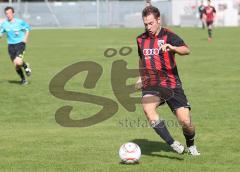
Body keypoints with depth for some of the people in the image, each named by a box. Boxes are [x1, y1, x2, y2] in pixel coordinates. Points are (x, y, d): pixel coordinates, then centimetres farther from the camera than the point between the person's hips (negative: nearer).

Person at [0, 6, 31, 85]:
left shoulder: (20, 22, -6)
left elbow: (27, 28, 9)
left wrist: (25, 38, -3)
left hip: (20, 44, -3)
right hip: (11, 45, 3)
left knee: (18, 62, -23)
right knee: (15, 65, 3)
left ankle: (26, 66, 12)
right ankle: (23, 79, 24)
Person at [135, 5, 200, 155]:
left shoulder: (168, 36, -8)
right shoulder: (141, 39, 10)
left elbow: (186, 50, -27)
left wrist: (172, 48, -45)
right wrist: (141, 77, 29)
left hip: (171, 84, -3)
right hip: (151, 85, 3)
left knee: (185, 122, -8)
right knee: (147, 108, -30)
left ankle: (191, 146, 26)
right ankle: (172, 143, -25)